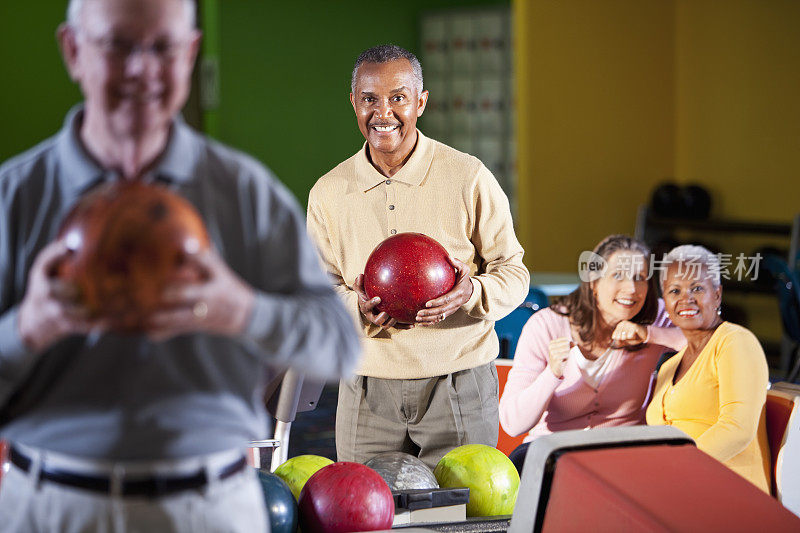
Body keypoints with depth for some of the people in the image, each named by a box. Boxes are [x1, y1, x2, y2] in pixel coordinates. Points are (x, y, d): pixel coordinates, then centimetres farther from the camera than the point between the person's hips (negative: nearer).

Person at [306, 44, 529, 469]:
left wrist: (472, 294, -20)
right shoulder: (328, 193, 5)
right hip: (368, 393, 2)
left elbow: (513, 273, 2)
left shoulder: (469, 178, -2)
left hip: (459, 388, -2)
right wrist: (357, 307, -15)